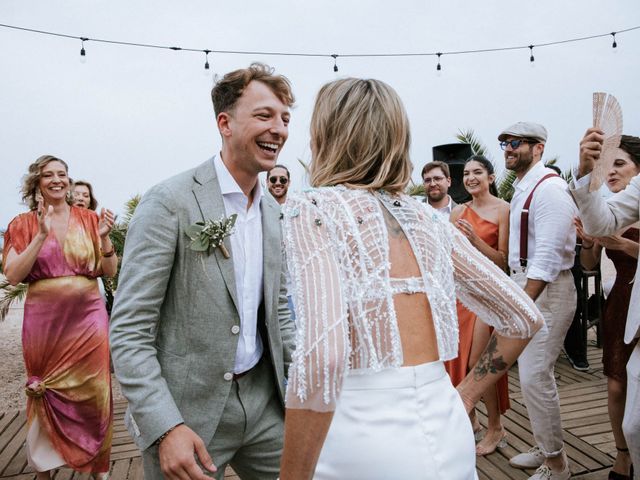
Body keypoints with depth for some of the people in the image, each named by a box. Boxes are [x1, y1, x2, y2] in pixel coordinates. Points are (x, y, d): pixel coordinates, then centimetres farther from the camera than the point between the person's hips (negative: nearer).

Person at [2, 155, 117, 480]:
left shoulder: (88, 218, 5)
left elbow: (109, 271, 5)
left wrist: (104, 237, -12)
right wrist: (42, 235, -15)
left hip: (87, 317, 0)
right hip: (44, 320, 0)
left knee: (93, 392, 4)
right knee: (47, 394, 11)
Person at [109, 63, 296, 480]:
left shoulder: (273, 212, 5)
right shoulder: (170, 203, -15)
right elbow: (129, 331, -15)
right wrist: (165, 428, -22)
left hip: (264, 398, 6)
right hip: (188, 412, -5)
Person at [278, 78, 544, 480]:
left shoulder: (312, 209, -11)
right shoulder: (427, 218, 5)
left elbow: (322, 354, -25)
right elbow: (525, 318, 11)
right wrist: (462, 399, 15)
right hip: (450, 432, 5)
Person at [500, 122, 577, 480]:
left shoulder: (549, 188, -15)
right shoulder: (522, 189, 14)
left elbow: (547, 256, -23)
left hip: (547, 290, -9)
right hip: (525, 286, 9)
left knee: (534, 376, -6)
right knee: (533, 373, 16)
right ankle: (546, 449, 32)